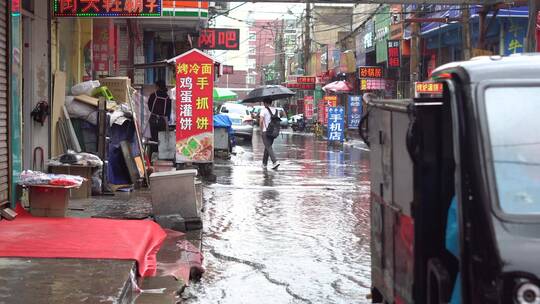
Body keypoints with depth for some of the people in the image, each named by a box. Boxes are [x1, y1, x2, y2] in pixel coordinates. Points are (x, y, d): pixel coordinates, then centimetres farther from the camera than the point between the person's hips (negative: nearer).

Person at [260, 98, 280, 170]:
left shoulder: (263, 110, -7)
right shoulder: (274, 110, 10)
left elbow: (261, 121, -16)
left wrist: (261, 129, -6)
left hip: (265, 131, -6)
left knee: (268, 147, -9)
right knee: (267, 147, 17)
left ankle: (275, 162, -25)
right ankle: (264, 163, 26)